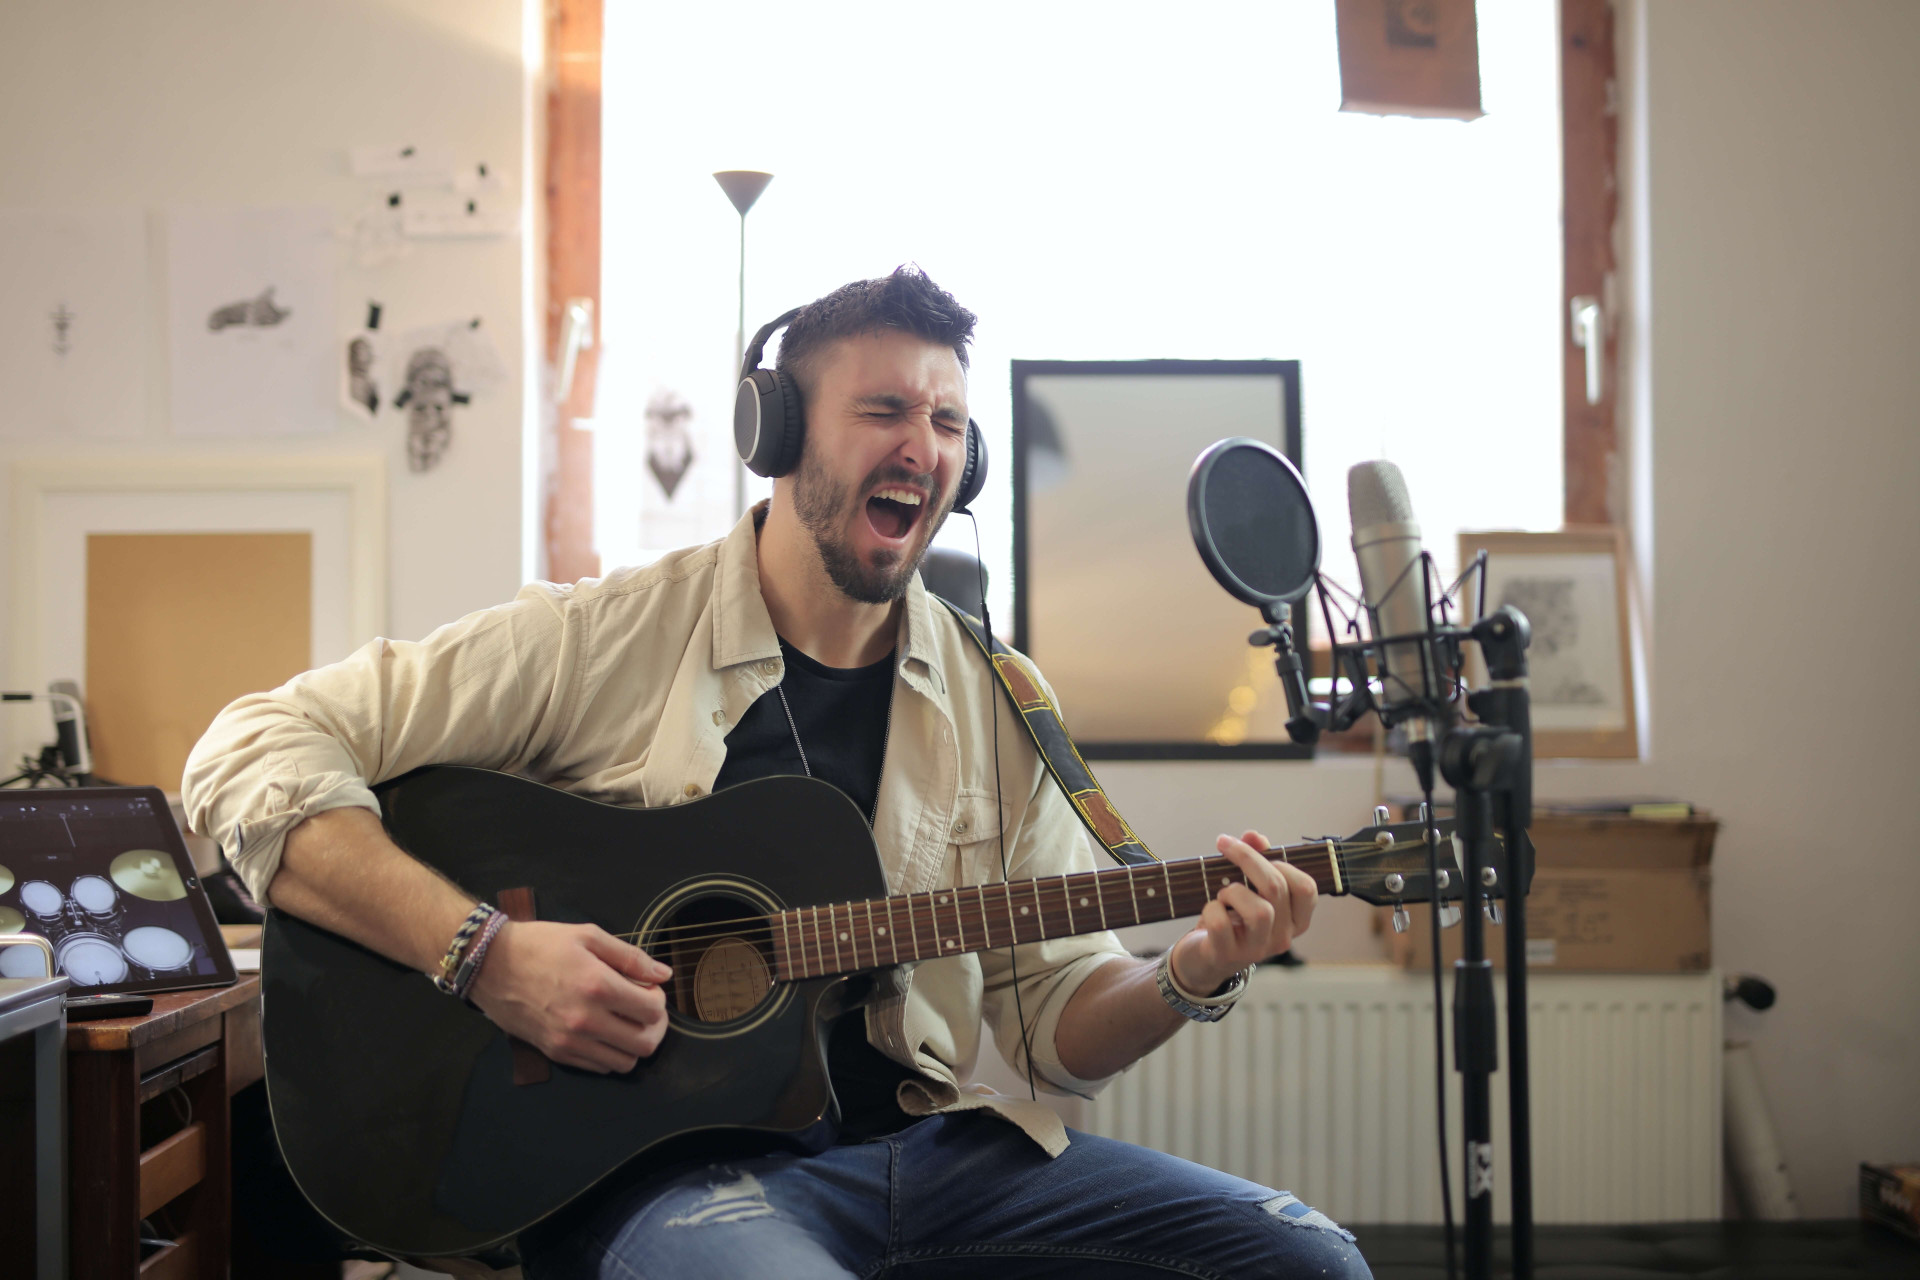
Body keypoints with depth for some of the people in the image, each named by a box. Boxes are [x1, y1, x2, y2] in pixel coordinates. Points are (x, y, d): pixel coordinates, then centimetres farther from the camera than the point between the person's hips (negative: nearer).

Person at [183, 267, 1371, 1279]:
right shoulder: (604, 640, -4)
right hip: (659, 1161, -5)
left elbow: (1059, 1014, 14)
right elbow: (257, 756, -8)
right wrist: (487, 955, -20)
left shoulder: (994, 701, 10)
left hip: (929, 1141, 5)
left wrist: (1190, 978, -8)